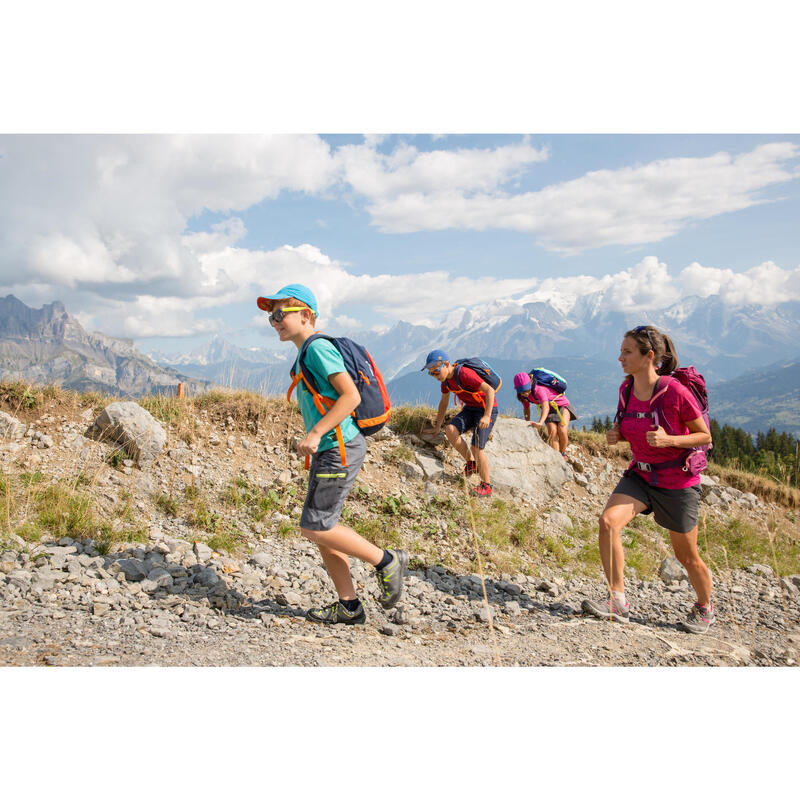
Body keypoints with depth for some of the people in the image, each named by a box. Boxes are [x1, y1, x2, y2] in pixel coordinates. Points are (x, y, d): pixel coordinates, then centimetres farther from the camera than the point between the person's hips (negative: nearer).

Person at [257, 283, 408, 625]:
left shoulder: (318, 348, -12)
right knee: (320, 527, 9)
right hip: (328, 451, 10)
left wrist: (315, 434, -23)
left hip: (339, 450, -10)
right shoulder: (305, 355, 18)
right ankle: (349, 606, 16)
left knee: (314, 527, -8)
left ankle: (386, 561, 5)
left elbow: (351, 395, -21)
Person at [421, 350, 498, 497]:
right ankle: (471, 463, 0)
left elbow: (489, 390, -29)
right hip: (470, 408, 7)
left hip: (487, 409, -7)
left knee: (476, 448, -15)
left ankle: (486, 485, 3)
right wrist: (437, 427, 13)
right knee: (450, 430, -17)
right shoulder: (445, 378, -1)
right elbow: (444, 401, 13)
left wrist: (487, 416, -36)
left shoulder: (464, 374, -27)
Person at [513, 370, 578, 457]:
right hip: (550, 410, 5)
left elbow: (546, 407, -51)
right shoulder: (523, 395, -14)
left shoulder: (538, 389, -36)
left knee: (562, 431, -23)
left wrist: (540, 423, -66)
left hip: (562, 405, -5)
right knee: (552, 431, -21)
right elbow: (526, 409, 7)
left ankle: (563, 454, 0)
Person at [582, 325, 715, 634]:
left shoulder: (674, 391, -21)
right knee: (608, 521, -22)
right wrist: (616, 435, -7)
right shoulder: (626, 389, -3)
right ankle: (618, 602, -12)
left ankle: (704, 607, 39)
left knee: (686, 556, 10)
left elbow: (705, 437, -11)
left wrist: (668, 440, -28)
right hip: (639, 475, 5)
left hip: (678, 481, -4)